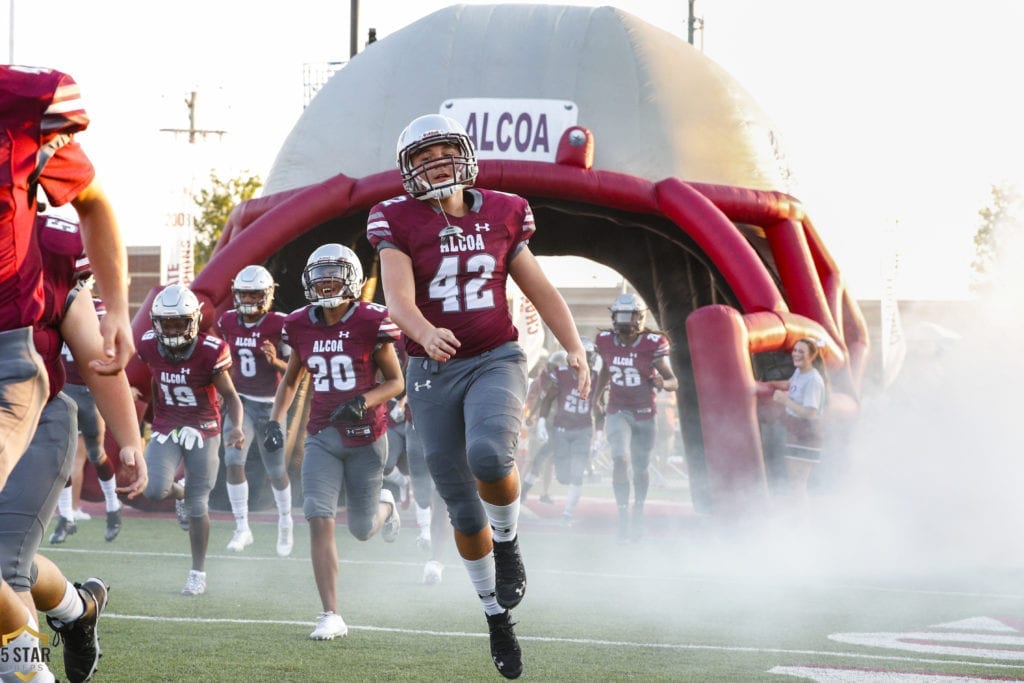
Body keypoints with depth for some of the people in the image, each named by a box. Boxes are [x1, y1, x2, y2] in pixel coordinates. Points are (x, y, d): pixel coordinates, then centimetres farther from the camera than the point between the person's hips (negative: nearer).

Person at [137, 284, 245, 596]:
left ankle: (198, 573, 15)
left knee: (198, 506, 0)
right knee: (154, 490, -18)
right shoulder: (150, 347, -8)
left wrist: (237, 427, -28)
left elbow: (230, 395, -11)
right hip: (166, 429, 3)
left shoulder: (210, 352, -19)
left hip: (202, 429, -3)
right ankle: (180, 491, 21)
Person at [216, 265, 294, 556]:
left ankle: (285, 521, 37)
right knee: (233, 462, -18)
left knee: (276, 471, 10)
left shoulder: (279, 326, -13)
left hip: (271, 406, -2)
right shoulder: (228, 323, 0)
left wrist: (276, 361, -28)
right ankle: (242, 528, -9)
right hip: (241, 402, 2)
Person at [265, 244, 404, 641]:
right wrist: (276, 421, 3)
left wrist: (363, 402, -22)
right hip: (322, 437, 3)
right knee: (319, 519, -14)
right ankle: (331, 616, -10)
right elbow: (291, 380, 17)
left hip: (365, 437, -3)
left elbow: (396, 382, -5)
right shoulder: (303, 326, 1)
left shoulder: (370, 323, -11)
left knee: (362, 530, 8)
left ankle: (384, 505, 48)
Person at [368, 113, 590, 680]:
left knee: (489, 456, -31)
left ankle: (508, 542, -1)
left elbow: (540, 289, 8)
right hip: (434, 372, 0)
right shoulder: (399, 224, -5)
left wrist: (574, 347, -5)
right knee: (464, 511, 4)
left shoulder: (499, 216, 3)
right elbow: (398, 299, -17)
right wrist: (426, 334, -39)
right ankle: (496, 612, 24)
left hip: (495, 361, 0)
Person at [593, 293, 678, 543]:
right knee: (621, 460, -18)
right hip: (617, 412, 1)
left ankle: (638, 513, 32)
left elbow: (674, 381, -16)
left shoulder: (653, 343, -16)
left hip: (644, 413, -1)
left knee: (640, 467, 11)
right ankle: (623, 518, -16)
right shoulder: (606, 341, -5)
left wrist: (663, 383, -39)